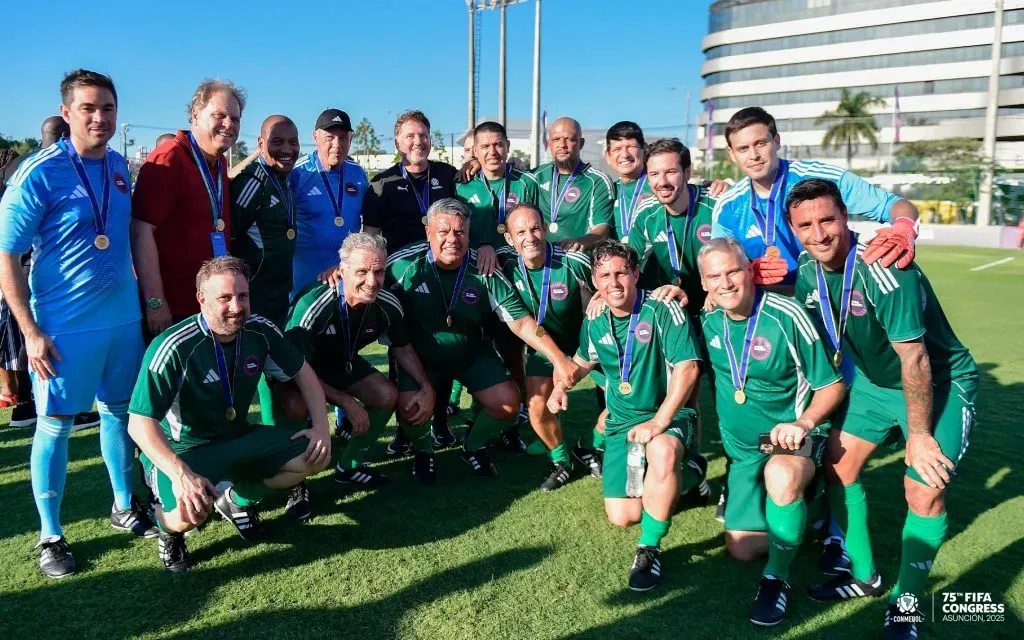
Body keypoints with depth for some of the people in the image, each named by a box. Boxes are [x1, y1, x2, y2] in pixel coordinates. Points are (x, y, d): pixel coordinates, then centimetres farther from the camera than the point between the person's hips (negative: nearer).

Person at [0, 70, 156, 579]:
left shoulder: (121, 167, 5)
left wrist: (147, 299, 15)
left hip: (123, 317, 6)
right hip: (64, 326, -5)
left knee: (119, 411, 16)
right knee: (56, 424, 5)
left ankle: (124, 506, 33)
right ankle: (50, 536, 18)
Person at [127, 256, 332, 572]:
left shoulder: (260, 330, -11)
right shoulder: (174, 347, -27)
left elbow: (302, 372, 5)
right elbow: (140, 423, -27)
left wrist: (320, 426, -7)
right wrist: (181, 474, -40)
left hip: (239, 438, 6)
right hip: (182, 450, -5)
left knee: (316, 454, -9)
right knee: (191, 511, -35)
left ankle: (238, 499, 16)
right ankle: (169, 526, 7)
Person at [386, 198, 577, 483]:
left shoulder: (485, 271, -18)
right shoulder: (406, 264, -22)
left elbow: (521, 321, -19)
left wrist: (559, 359, -27)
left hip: (472, 355, 2)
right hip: (419, 356, -2)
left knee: (508, 402, -12)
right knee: (409, 407, -25)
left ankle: (474, 447, 22)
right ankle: (424, 451, 13)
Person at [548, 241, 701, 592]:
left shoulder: (663, 311, -16)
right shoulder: (595, 322, 3)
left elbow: (687, 367, -23)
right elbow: (584, 359, 23)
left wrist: (659, 422, -30)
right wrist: (562, 385, 3)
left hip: (670, 415, -5)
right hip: (621, 421, 5)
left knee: (663, 452, -42)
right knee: (622, 516, -4)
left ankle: (650, 548, -21)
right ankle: (677, 478, 29)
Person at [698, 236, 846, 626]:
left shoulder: (786, 316, -20)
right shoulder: (708, 320, -5)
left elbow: (832, 385, -12)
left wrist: (803, 422, -27)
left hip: (792, 437, -5)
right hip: (742, 450, 5)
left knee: (781, 476, -40)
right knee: (741, 550, 5)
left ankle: (777, 578, -17)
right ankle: (794, 508, 33)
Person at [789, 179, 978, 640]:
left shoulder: (884, 269, -32)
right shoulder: (808, 268, -9)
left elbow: (914, 358, -27)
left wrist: (919, 434, -21)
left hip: (940, 384, -7)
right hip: (874, 380, 7)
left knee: (924, 492, -15)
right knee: (837, 463, 6)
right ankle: (864, 575, 25)